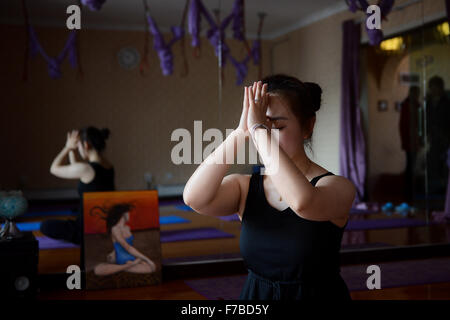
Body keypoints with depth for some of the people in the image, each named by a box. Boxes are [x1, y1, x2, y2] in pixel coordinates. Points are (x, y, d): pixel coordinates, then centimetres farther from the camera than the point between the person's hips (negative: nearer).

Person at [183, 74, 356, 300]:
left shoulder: (338, 187, -9)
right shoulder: (244, 187, 0)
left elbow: (302, 203, -30)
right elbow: (194, 198, -18)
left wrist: (259, 129, -25)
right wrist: (241, 133, -20)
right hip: (254, 293, 3)